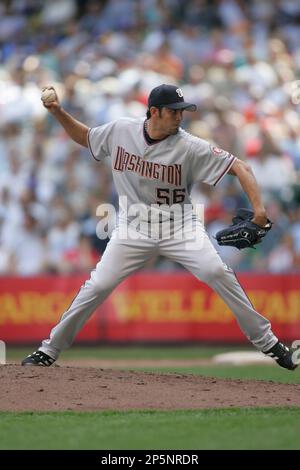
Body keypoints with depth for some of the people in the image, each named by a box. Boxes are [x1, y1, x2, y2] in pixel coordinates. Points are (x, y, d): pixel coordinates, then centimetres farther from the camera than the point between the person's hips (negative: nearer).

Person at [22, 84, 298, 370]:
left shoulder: (190, 147, -16)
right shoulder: (120, 131, -8)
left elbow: (239, 167, -16)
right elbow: (85, 138, 13)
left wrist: (258, 207, -30)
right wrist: (58, 113, -3)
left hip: (179, 226, -1)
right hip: (134, 227, 1)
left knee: (217, 273, -19)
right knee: (98, 285, -8)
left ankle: (265, 340, -6)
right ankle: (50, 349, 7)